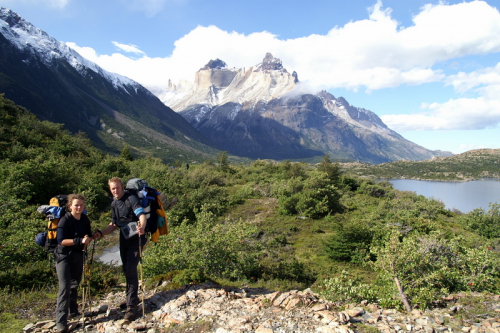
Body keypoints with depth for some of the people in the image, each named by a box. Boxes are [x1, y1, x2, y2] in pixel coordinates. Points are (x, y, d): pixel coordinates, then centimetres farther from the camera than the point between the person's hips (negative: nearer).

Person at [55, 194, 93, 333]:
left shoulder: (85, 219, 0)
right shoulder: (65, 220, -17)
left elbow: (89, 235, 9)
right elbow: (61, 241, -23)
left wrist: (88, 239, -14)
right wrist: (79, 240, -31)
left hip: (78, 255, 6)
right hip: (64, 256, -6)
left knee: (75, 284, 19)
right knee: (65, 286, -13)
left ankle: (73, 311, 36)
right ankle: (61, 321, -10)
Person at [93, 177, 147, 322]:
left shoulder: (131, 198, -15)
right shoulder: (114, 203, 8)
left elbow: (142, 215, -30)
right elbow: (114, 224, 15)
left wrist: (142, 227, -51)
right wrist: (101, 233, -2)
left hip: (136, 238, -7)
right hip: (124, 239, 8)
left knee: (131, 269, -13)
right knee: (126, 270, 14)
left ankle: (132, 306, -7)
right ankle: (132, 298, 31)